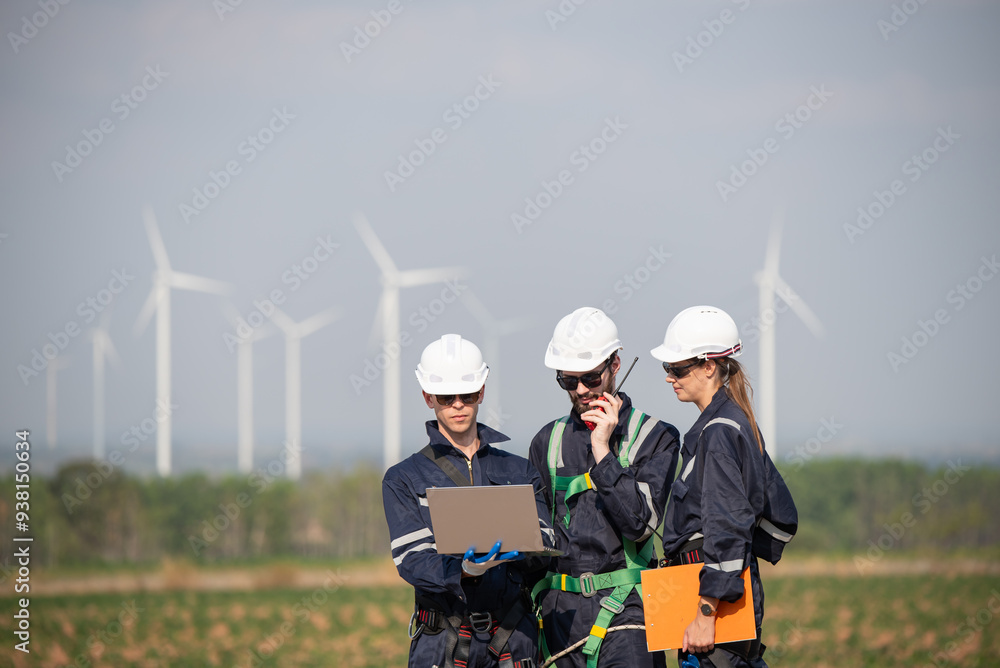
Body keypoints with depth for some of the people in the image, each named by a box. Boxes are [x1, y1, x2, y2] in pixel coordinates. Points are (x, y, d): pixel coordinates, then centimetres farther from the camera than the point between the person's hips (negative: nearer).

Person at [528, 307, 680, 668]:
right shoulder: (548, 441, 13)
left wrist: (602, 451, -12)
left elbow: (640, 523, -11)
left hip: (624, 610, -4)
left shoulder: (655, 437, 1)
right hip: (561, 610, 4)